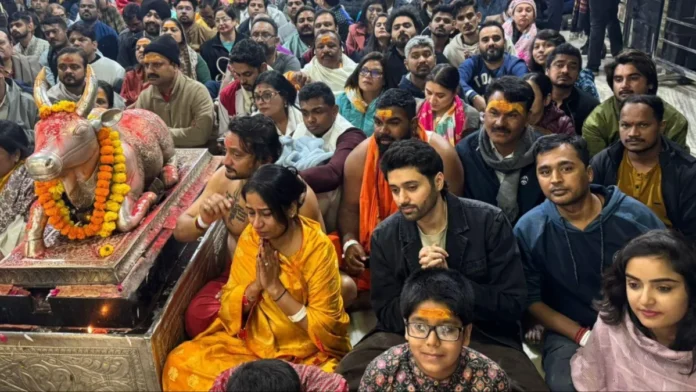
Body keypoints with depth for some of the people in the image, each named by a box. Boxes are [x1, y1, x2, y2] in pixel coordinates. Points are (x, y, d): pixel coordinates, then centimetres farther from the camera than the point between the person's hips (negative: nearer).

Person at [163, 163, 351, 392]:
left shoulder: (317, 248, -19)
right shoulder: (250, 237, -6)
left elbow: (324, 327, -17)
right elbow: (228, 308, -2)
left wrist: (275, 288, -23)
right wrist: (256, 285, -20)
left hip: (306, 354, -3)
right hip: (252, 342, 4)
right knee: (180, 362, -12)